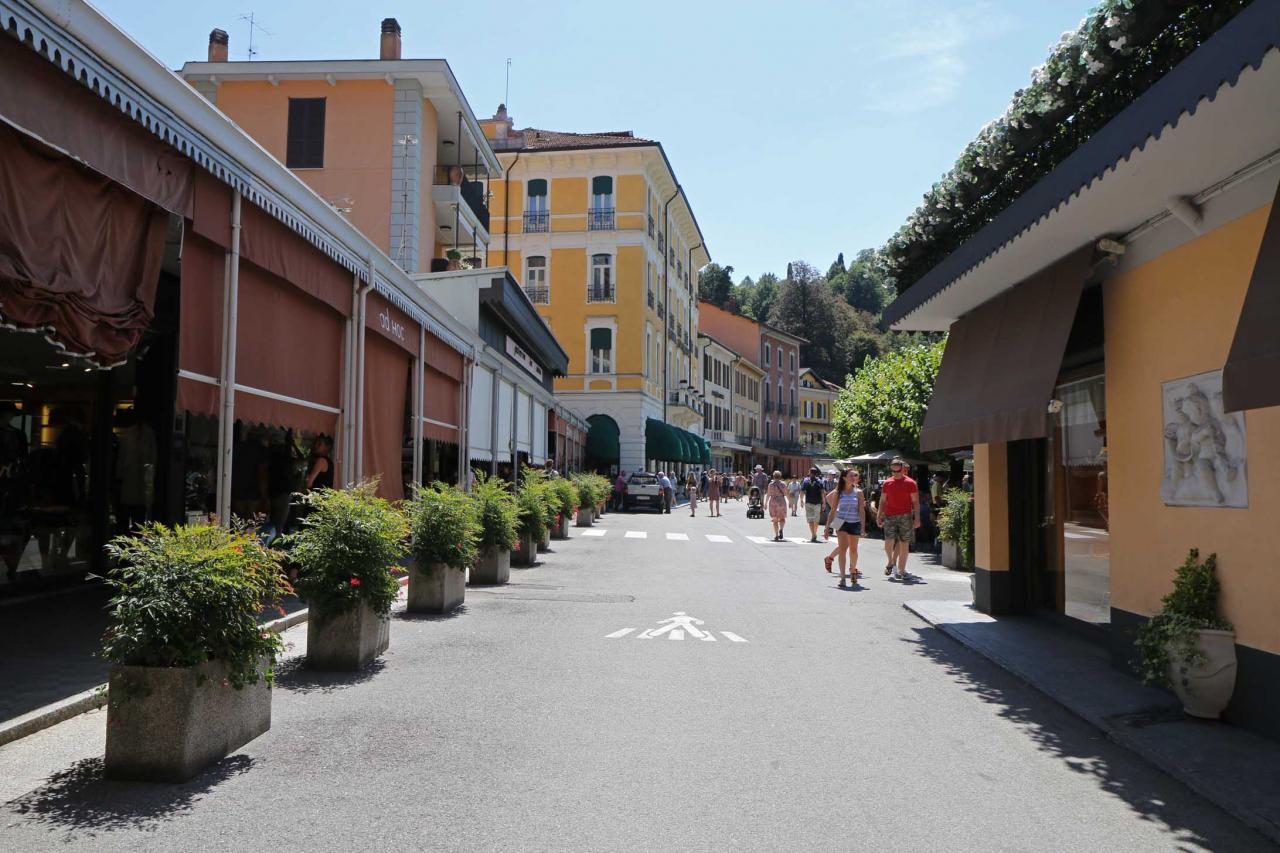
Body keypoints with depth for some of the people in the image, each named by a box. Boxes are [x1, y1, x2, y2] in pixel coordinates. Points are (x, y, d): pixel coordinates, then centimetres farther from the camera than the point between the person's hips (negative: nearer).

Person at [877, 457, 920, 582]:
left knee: (904, 544, 2)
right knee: (889, 542, -11)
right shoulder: (887, 483, 9)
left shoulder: (910, 483, 2)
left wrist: (917, 518, -5)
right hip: (889, 517, 1)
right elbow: (882, 501, 14)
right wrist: (879, 515, 7)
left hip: (905, 516, -1)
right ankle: (891, 562, 16)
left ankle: (901, 571, 11)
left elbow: (916, 502, 2)